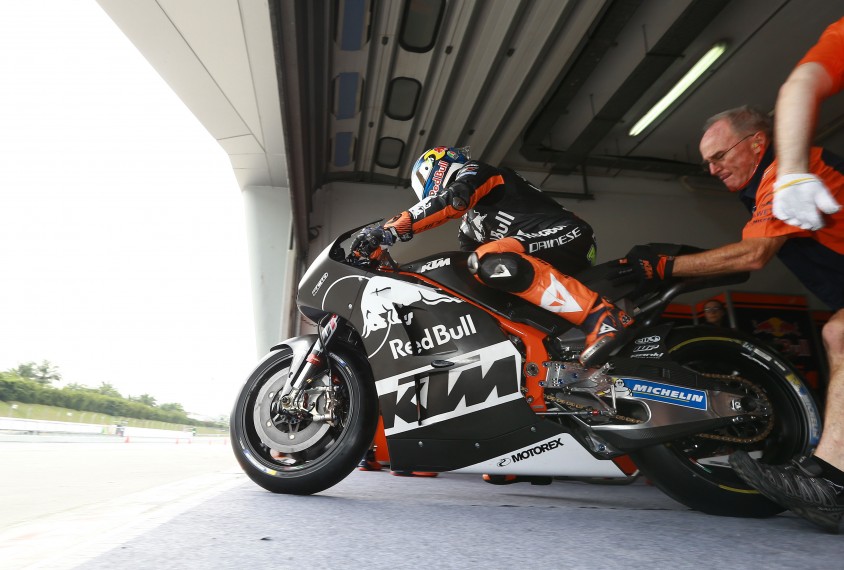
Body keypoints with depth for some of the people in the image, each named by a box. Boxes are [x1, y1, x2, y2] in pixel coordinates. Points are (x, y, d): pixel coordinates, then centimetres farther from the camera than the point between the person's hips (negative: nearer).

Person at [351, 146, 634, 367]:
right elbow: (461, 261, 25)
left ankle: (602, 316, -36)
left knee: (492, 262, -33)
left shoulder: (474, 171, 6)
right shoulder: (472, 221, 33)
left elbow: (451, 200, -17)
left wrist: (389, 230, -23)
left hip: (567, 236, -10)